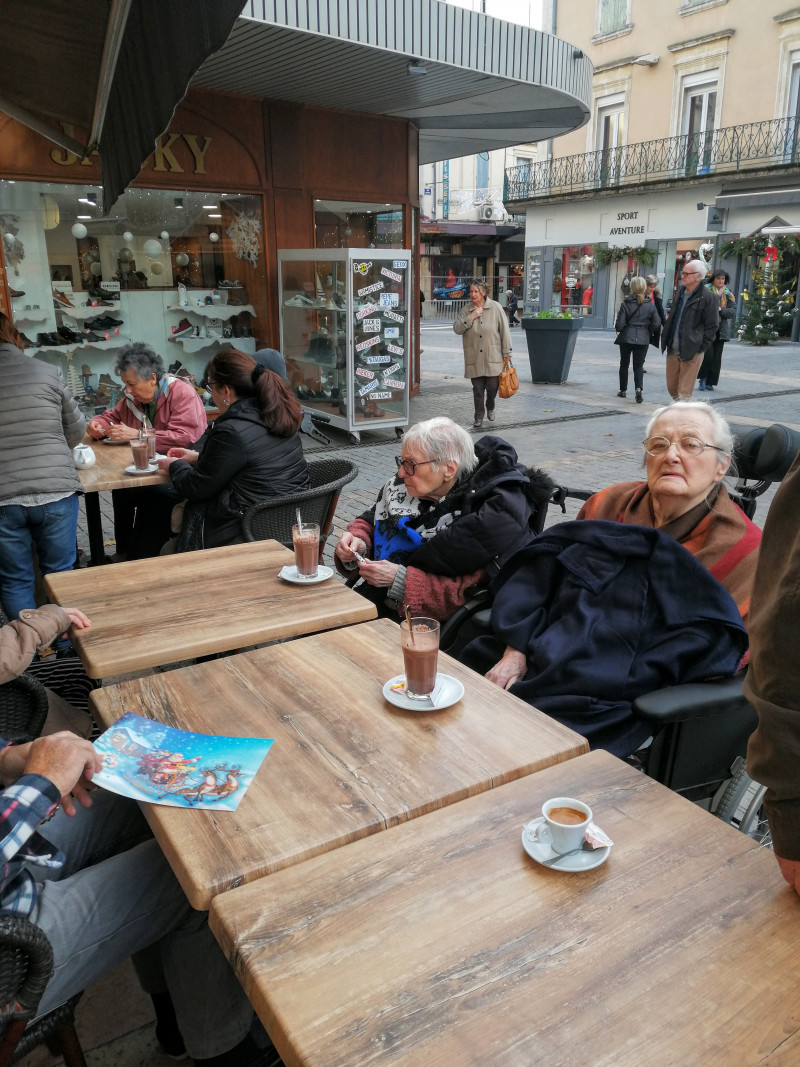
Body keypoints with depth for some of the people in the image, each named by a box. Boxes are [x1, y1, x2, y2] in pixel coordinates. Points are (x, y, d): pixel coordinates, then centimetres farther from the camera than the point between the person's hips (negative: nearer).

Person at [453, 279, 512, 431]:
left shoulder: (495, 307, 1)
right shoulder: (465, 310, 8)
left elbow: (505, 331, 1)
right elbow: (456, 328, -2)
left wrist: (506, 353, -1)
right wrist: (471, 317, -12)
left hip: (493, 357, -1)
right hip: (474, 359, 1)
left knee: (493, 386, 2)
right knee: (478, 388, 3)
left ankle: (490, 408, 33)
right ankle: (479, 417, 16)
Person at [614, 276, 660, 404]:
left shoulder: (626, 303, -9)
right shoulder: (650, 304, -3)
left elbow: (620, 324, -10)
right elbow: (655, 323, -2)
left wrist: (618, 329, 11)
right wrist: (647, 332, 14)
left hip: (627, 337, -1)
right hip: (643, 339, 1)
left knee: (624, 364, 15)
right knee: (638, 366, 5)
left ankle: (623, 390, 23)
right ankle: (639, 388, -18)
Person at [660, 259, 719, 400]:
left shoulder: (708, 298, -11)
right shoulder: (681, 292, 11)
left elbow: (712, 326, -10)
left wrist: (699, 348, -14)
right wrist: (666, 339, 13)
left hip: (691, 352, -7)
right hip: (673, 350, 7)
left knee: (684, 392, -4)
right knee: (672, 386, 15)